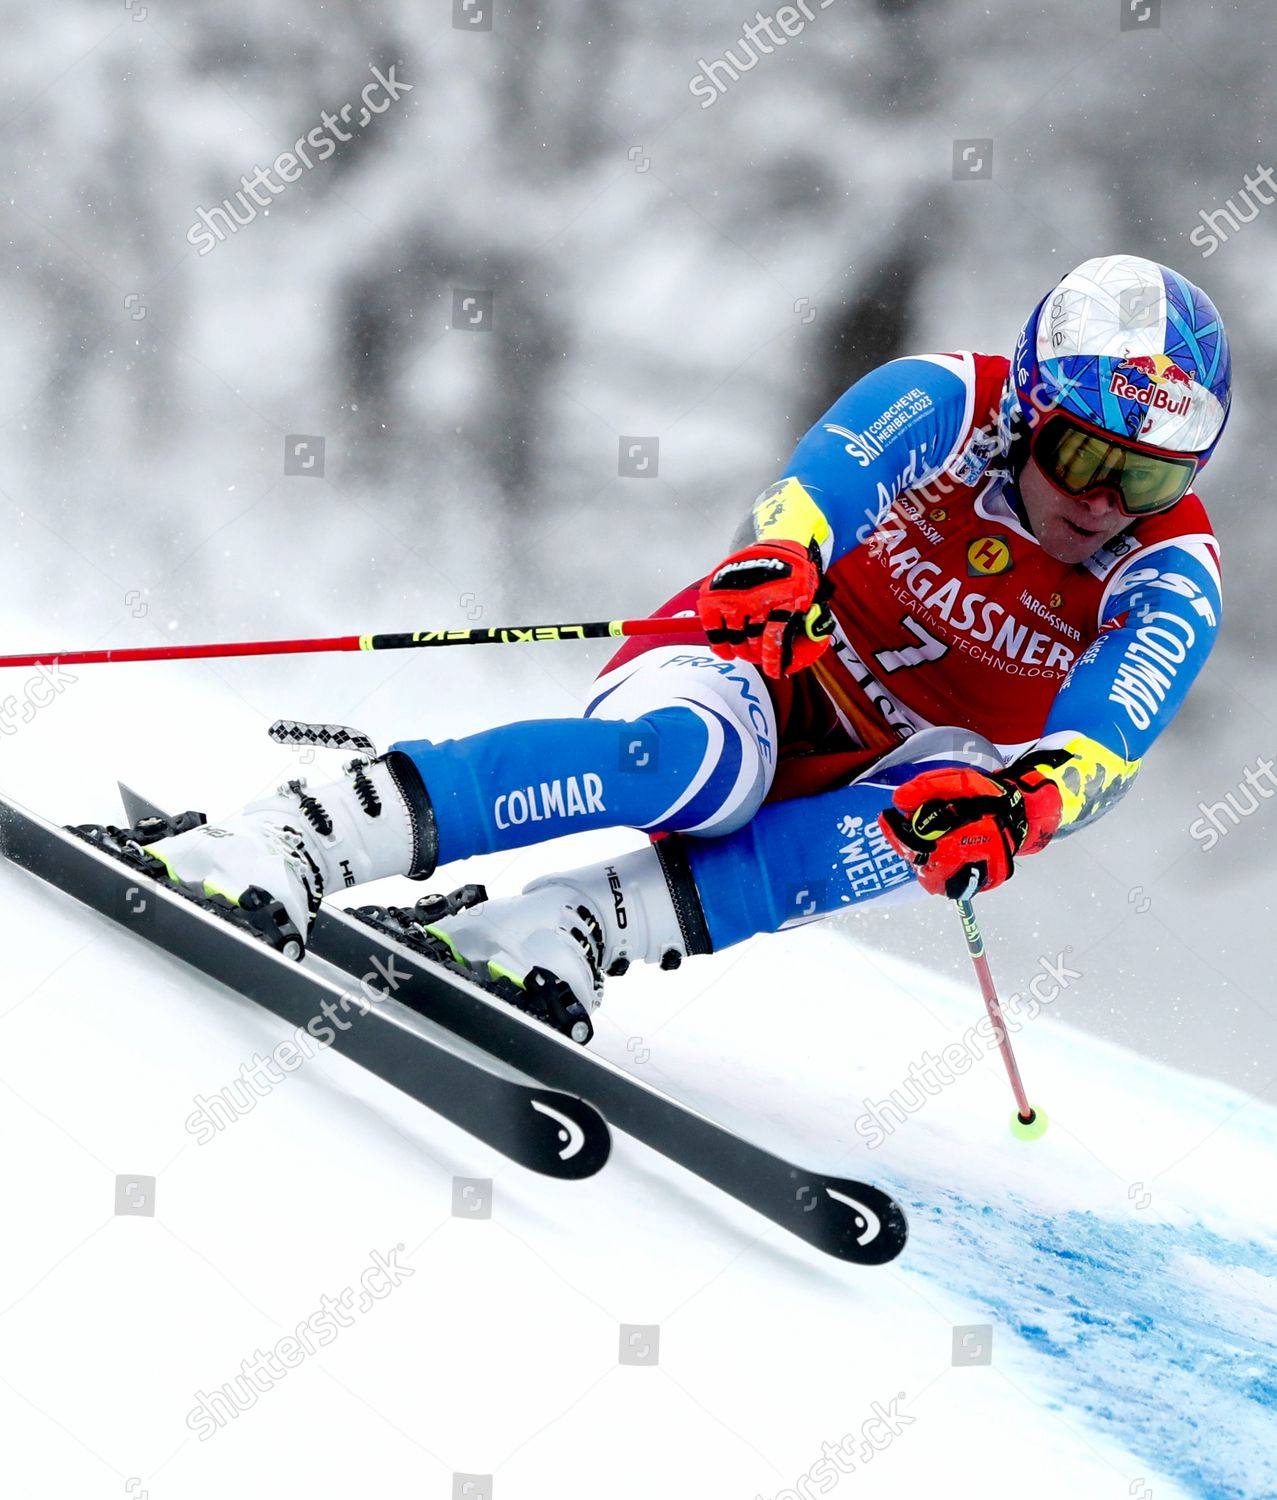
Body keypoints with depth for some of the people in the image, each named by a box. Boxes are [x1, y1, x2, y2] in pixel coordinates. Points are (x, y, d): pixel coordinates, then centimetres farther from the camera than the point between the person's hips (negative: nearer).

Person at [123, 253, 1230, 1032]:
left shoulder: (1172, 576, -13)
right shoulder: (949, 404, -14)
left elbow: (1107, 742, -32)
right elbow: (823, 481, -36)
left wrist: (1017, 802, -54)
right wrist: (775, 563, -59)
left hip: (875, 778, 2)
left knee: (955, 801, -35)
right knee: (694, 757, -39)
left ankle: (593, 924, -44)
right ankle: (305, 838, -46)